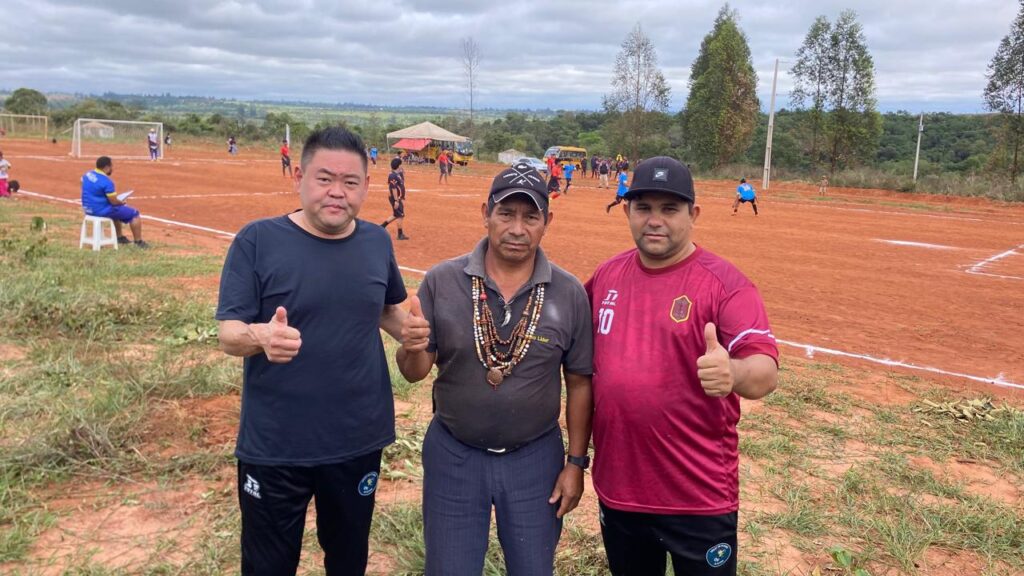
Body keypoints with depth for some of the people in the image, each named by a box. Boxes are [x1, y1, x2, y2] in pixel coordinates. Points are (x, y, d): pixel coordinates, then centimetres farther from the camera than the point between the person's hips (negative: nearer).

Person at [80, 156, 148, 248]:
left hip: (88, 208, 9)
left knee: (118, 209, 35)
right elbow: (114, 202, -20)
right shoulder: (107, 181, -23)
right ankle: (138, 242, 6)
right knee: (134, 213, 3)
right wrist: (122, 202, 3)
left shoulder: (87, 174, 3)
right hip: (102, 210, -9)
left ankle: (120, 237, 42)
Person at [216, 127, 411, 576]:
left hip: (359, 443, 3)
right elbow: (228, 335, -14)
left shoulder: (377, 242, -1)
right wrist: (261, 336, -36)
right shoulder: (258, 240, -12)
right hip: (273, 448, -3)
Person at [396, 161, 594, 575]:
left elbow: (579, 382, -1)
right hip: (453, 455, 0)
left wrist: (576, 462, 0)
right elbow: (414, 372, -5)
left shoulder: (569, 293, -8)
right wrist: (412, 347, -27)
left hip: (536, 458, 1)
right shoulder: (441, 281, -9)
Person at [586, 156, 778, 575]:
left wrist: (733, 374, -46)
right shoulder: (606, 276, 2)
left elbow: (765, 372, -25)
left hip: (700, 495, -4)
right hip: (617, 488, 5)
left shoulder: (725, 283, -13)